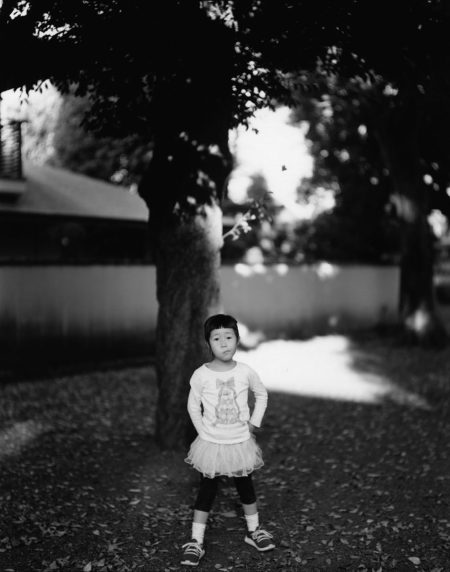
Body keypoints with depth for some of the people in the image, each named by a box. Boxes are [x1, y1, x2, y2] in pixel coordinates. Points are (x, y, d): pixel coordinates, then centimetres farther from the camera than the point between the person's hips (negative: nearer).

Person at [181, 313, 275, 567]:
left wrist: (254, 422, 2)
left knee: (246, 487, 18)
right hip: (211, 444, -1)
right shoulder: (201, 375, -14)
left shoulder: (246, 372, -11)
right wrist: (204, 431, -4)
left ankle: (254, 531, 37)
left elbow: (262, 395, 6)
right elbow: (193, 406, 0)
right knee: (207, 491, 7)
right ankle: (196, 542, 18)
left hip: (241, 442, 2)